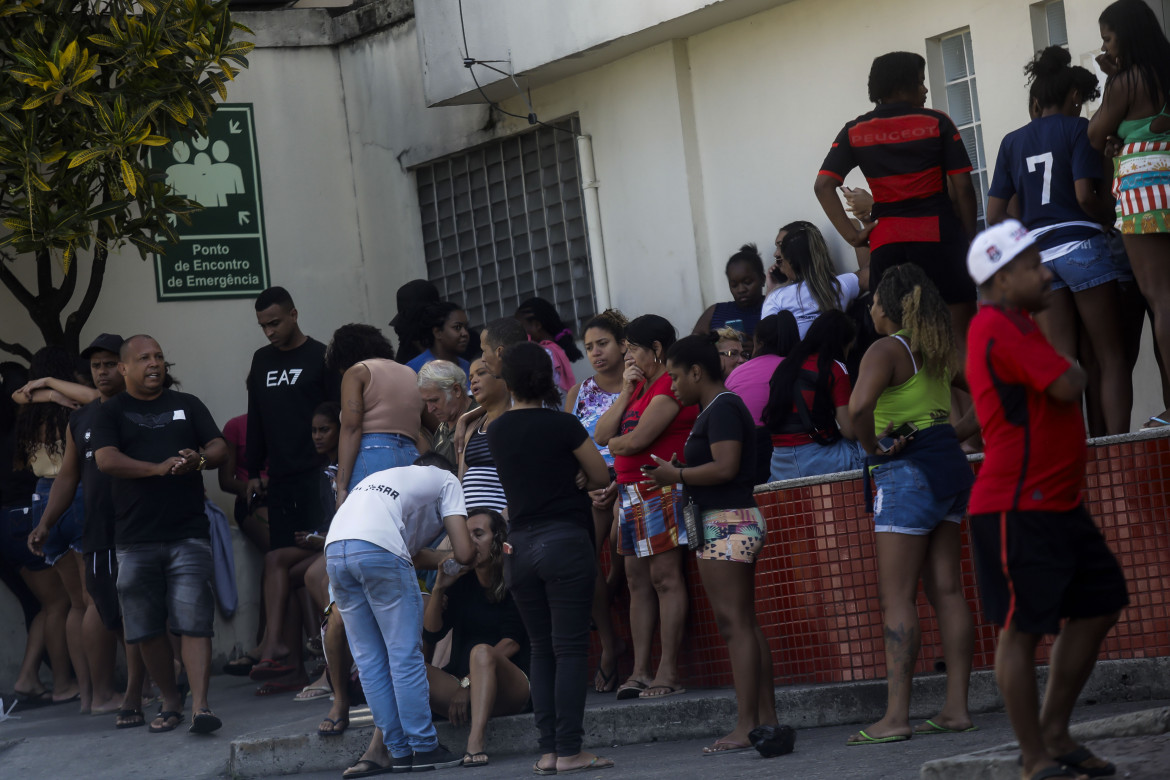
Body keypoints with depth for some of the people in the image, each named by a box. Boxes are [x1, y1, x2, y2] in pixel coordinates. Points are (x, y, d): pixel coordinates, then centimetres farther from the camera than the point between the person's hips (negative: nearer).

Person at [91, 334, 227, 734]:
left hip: (188, 533, 0)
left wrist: (200, 459, -14)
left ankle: (200, 705, -18)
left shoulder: (187, 405, 16)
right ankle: (170, 702, 17)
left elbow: (220, 447, 10)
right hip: (135, 537, 0)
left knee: (194, 621, -12)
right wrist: (158, 468, -22)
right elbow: (105, 459, -8)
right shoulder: (111, 412, 8)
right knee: (147, 628, 4)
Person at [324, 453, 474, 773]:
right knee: (405, 656, 2)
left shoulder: (377, 478, 38)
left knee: (369, 660, 10)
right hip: (379, 550, -6)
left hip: (334, 550, 6)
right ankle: (424, 747, 4)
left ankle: (399, 751, 13)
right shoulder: (445, 480, 21)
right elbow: (464, 553, 12)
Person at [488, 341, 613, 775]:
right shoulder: (561, 425, -9)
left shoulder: (496, 432, 5)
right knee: (570, 649, -4)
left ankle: (548, 750, 6)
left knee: (541, 650, 11)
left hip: (521, 544, 5)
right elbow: (601, 477, 0)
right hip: (566, 540, -5)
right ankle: (569, 751, -7)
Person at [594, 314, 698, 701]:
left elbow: (637, 439, -16)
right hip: (630, 492, 10)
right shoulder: (638, 386, 20)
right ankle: (640, 670, 8)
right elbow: (601, 435, 12)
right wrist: (626, 391, 5)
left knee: (665, 578, -10)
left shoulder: (670, 386, -9)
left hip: (661, 490, -10)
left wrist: (614, 443, 7)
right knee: (637, 581, 7)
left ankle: (668, 673, -11)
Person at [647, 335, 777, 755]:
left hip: (728, 523, -11)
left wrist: (676, 475, -13)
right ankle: (766, 717, 13)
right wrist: (678, 472, 9)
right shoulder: (717, 408, 18)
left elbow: (725, 467, -23)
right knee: (745, 624, 11)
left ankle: (745, 727, -13)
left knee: (734, 624, -11)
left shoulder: (722, 409, -13)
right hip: (728, 523, 11)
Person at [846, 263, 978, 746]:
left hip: (908, 474, -8)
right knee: (947, 591, 8)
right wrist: (954, 436, 13)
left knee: (897, 598, -6)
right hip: (949, 470, 8)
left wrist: (873, 448, -15)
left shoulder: (887, 350, -13)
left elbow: (859, 405, -31)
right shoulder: (941, 351, 12)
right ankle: (956, 708, 8)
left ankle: (895, 716, -8)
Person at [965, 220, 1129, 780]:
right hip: (1018, 509, -11)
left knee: (1099, 605, 15)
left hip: (1058, 503, 11)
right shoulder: (1000, 328, -16)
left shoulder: (1016, 326, 18)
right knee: (1023, 630, -5)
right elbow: (1066, 387, -22)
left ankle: (1054, 735, 22)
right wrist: (1075, 370, -3)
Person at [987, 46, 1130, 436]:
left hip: (1038, 254, 4)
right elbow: (1086, 196, -13)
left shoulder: (1013, 142, 12)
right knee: (1111, 358, -1)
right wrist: (1114, 216, 5)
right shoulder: (1077, 129, -1)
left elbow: (994, 215, 8)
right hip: (1082, 245, -4)